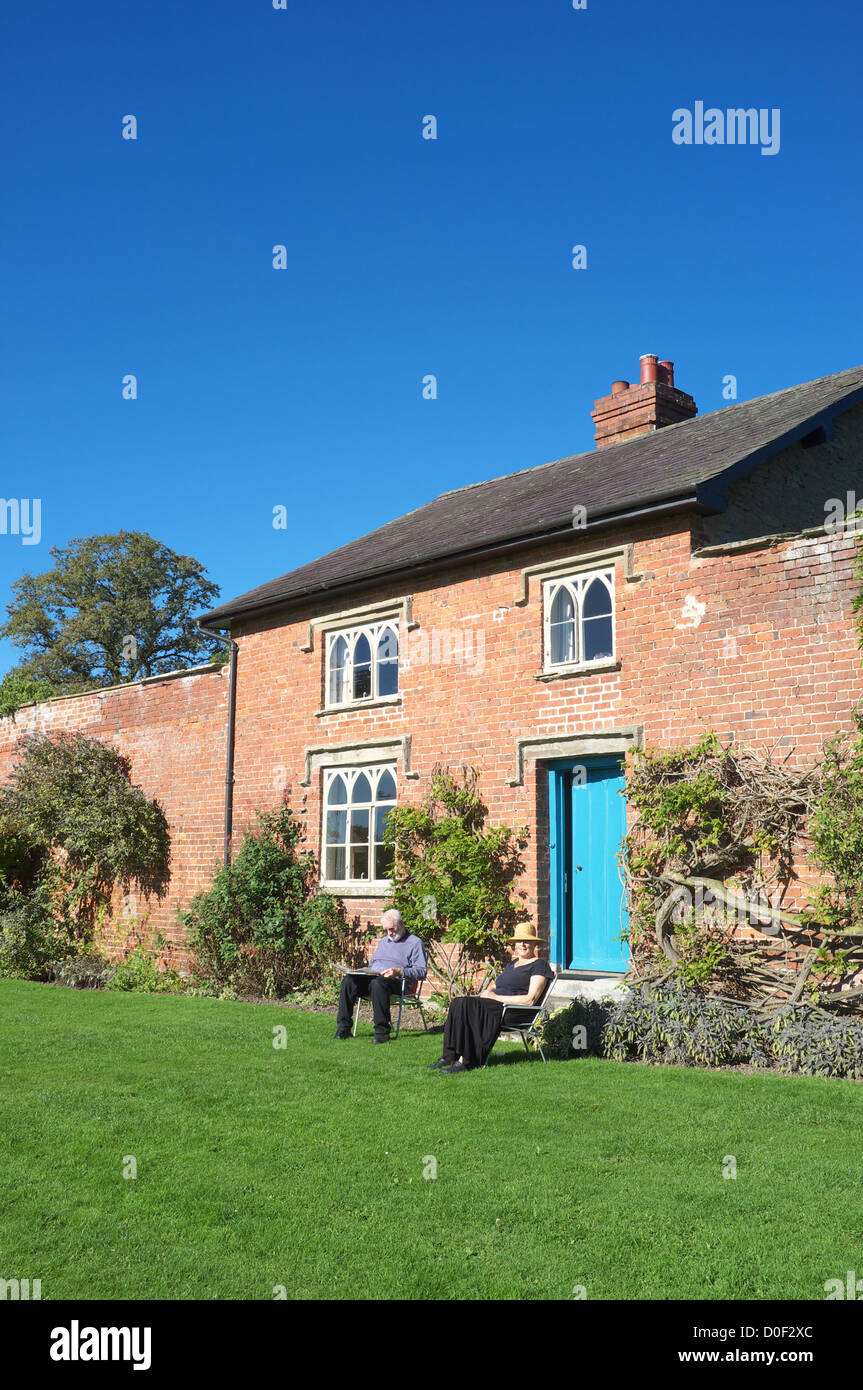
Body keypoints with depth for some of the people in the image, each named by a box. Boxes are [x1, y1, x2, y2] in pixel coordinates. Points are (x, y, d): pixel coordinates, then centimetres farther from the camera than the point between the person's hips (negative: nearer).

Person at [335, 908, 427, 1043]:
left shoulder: (414, 942, 7)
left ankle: (382, 1032, -35)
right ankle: (343, 1029, -22)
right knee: (349, 980, -23)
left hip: (396, 982, -6)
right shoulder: (383, 941, 31)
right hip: (372, 977, 6)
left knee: (377, 983, -40)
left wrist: (399, 971, -18)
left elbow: (421, 972, -4)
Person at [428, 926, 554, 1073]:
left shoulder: (539, 965, 0)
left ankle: (465, 1061, -28)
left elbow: (531, 999, -10)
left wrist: (496, 997, -11)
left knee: (466, 1005, -28)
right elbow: (496, 985, 28)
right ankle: (449, 1056, -23)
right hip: (498, 1005, 8)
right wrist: (488, 991, 2)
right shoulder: (512, 963, 26)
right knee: (457, 1003, -18)